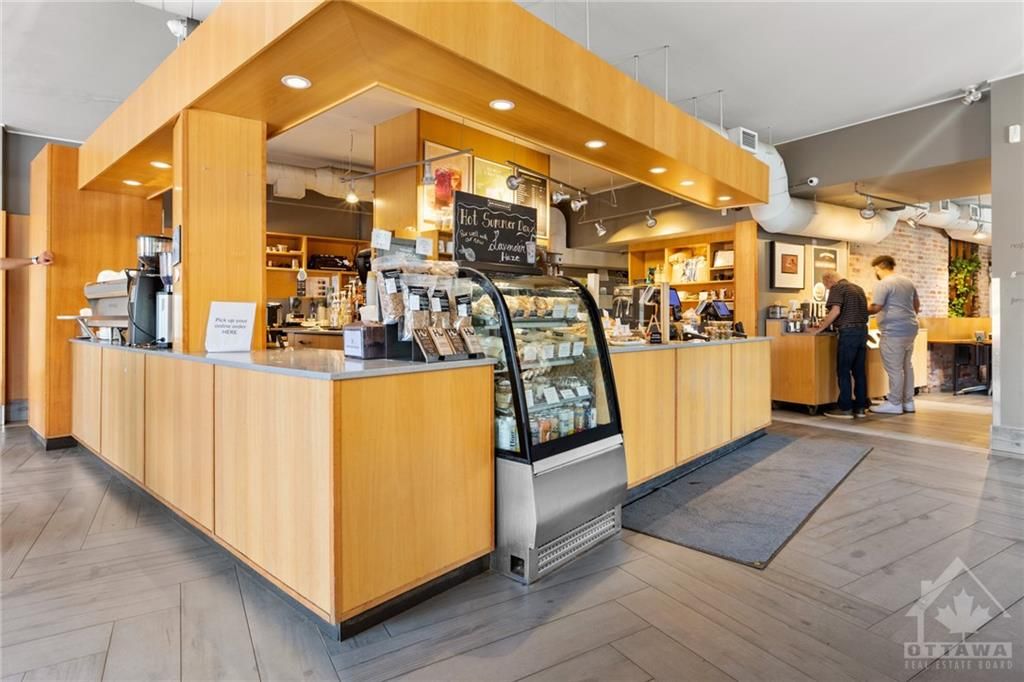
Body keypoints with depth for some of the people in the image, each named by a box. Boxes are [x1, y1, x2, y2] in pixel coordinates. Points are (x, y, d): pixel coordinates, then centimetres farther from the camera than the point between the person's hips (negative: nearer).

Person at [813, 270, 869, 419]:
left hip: (848, 332, -8)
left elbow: (835, 311, -17)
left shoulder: (837, 288, -5)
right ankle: (860, 407, 14)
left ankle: (845, 408, -1)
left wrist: (821, 328, -11)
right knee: (859, 371, 10)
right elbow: (864, 311, 23)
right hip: (863, 330, 8)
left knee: (844, 371, -3)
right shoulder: (858, 288, 21)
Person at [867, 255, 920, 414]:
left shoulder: (883, 284, -13)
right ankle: (908, 402, 22)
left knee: (894, 368, -4)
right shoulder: (908, 281, 15)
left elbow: (875, 308, -18)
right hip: (910, 329, 9)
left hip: (894, 331, -9)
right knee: (906, 365, 15)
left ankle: (894, 403, 1)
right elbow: (917, 305, 23)